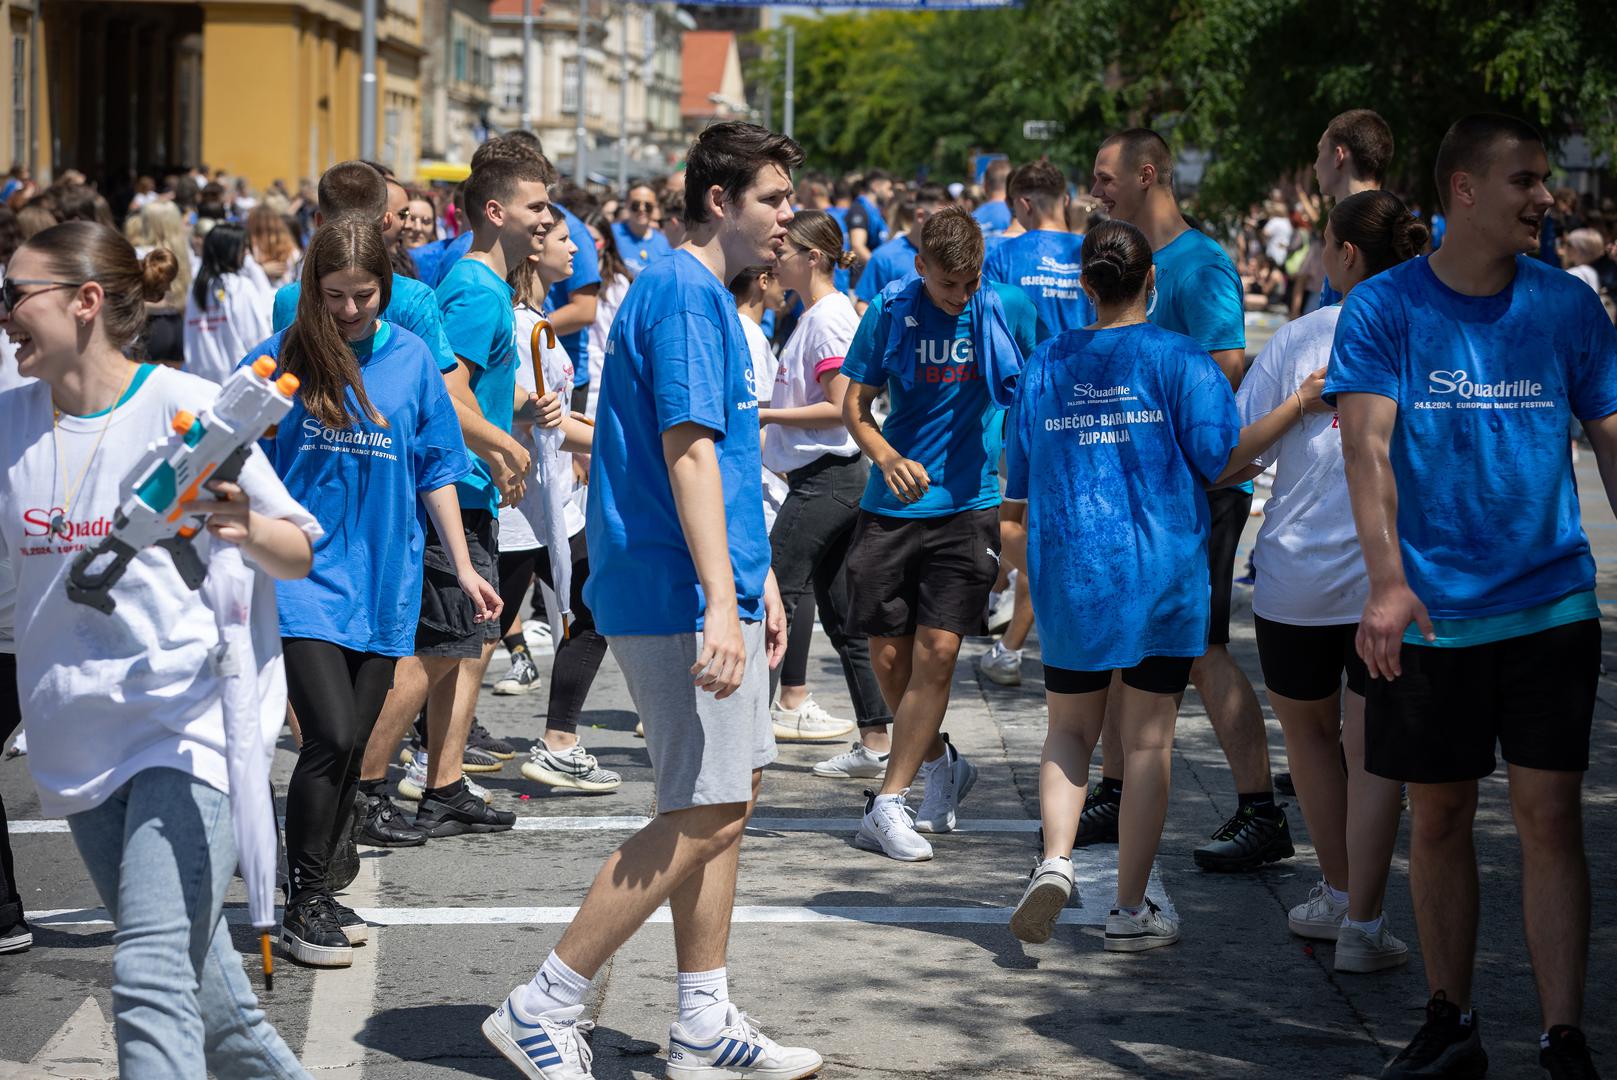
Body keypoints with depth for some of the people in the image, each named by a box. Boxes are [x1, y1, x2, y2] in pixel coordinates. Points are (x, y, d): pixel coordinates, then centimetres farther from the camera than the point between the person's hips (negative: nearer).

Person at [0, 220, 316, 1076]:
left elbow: (301, 556, -7)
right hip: (81, 737, 6)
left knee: (151, 976, -19)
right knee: (191, 968, 14)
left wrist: (247, 530, -27)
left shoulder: (186, 408, -9)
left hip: (193, 714, -6)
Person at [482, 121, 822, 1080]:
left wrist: (760, 580, 24)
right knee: (705, 814, -9)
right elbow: (687, 451, -22)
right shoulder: (685, 293, -14)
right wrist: (722, 601, -27)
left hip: (713, 595, 11)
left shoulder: (709, 297, 18)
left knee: (726, 802, 13)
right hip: (682, 598, -11)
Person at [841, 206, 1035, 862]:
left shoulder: (1010, 311, -1)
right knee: (888, 653, 3)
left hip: (969, 506, -2)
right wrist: (887, 458, -13)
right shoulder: (890, 312, 0)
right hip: (891, 507, 2)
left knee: (937, 649, -10)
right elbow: (854, 405, 6)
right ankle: (940, 762, 30)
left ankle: (887, 805, -5)